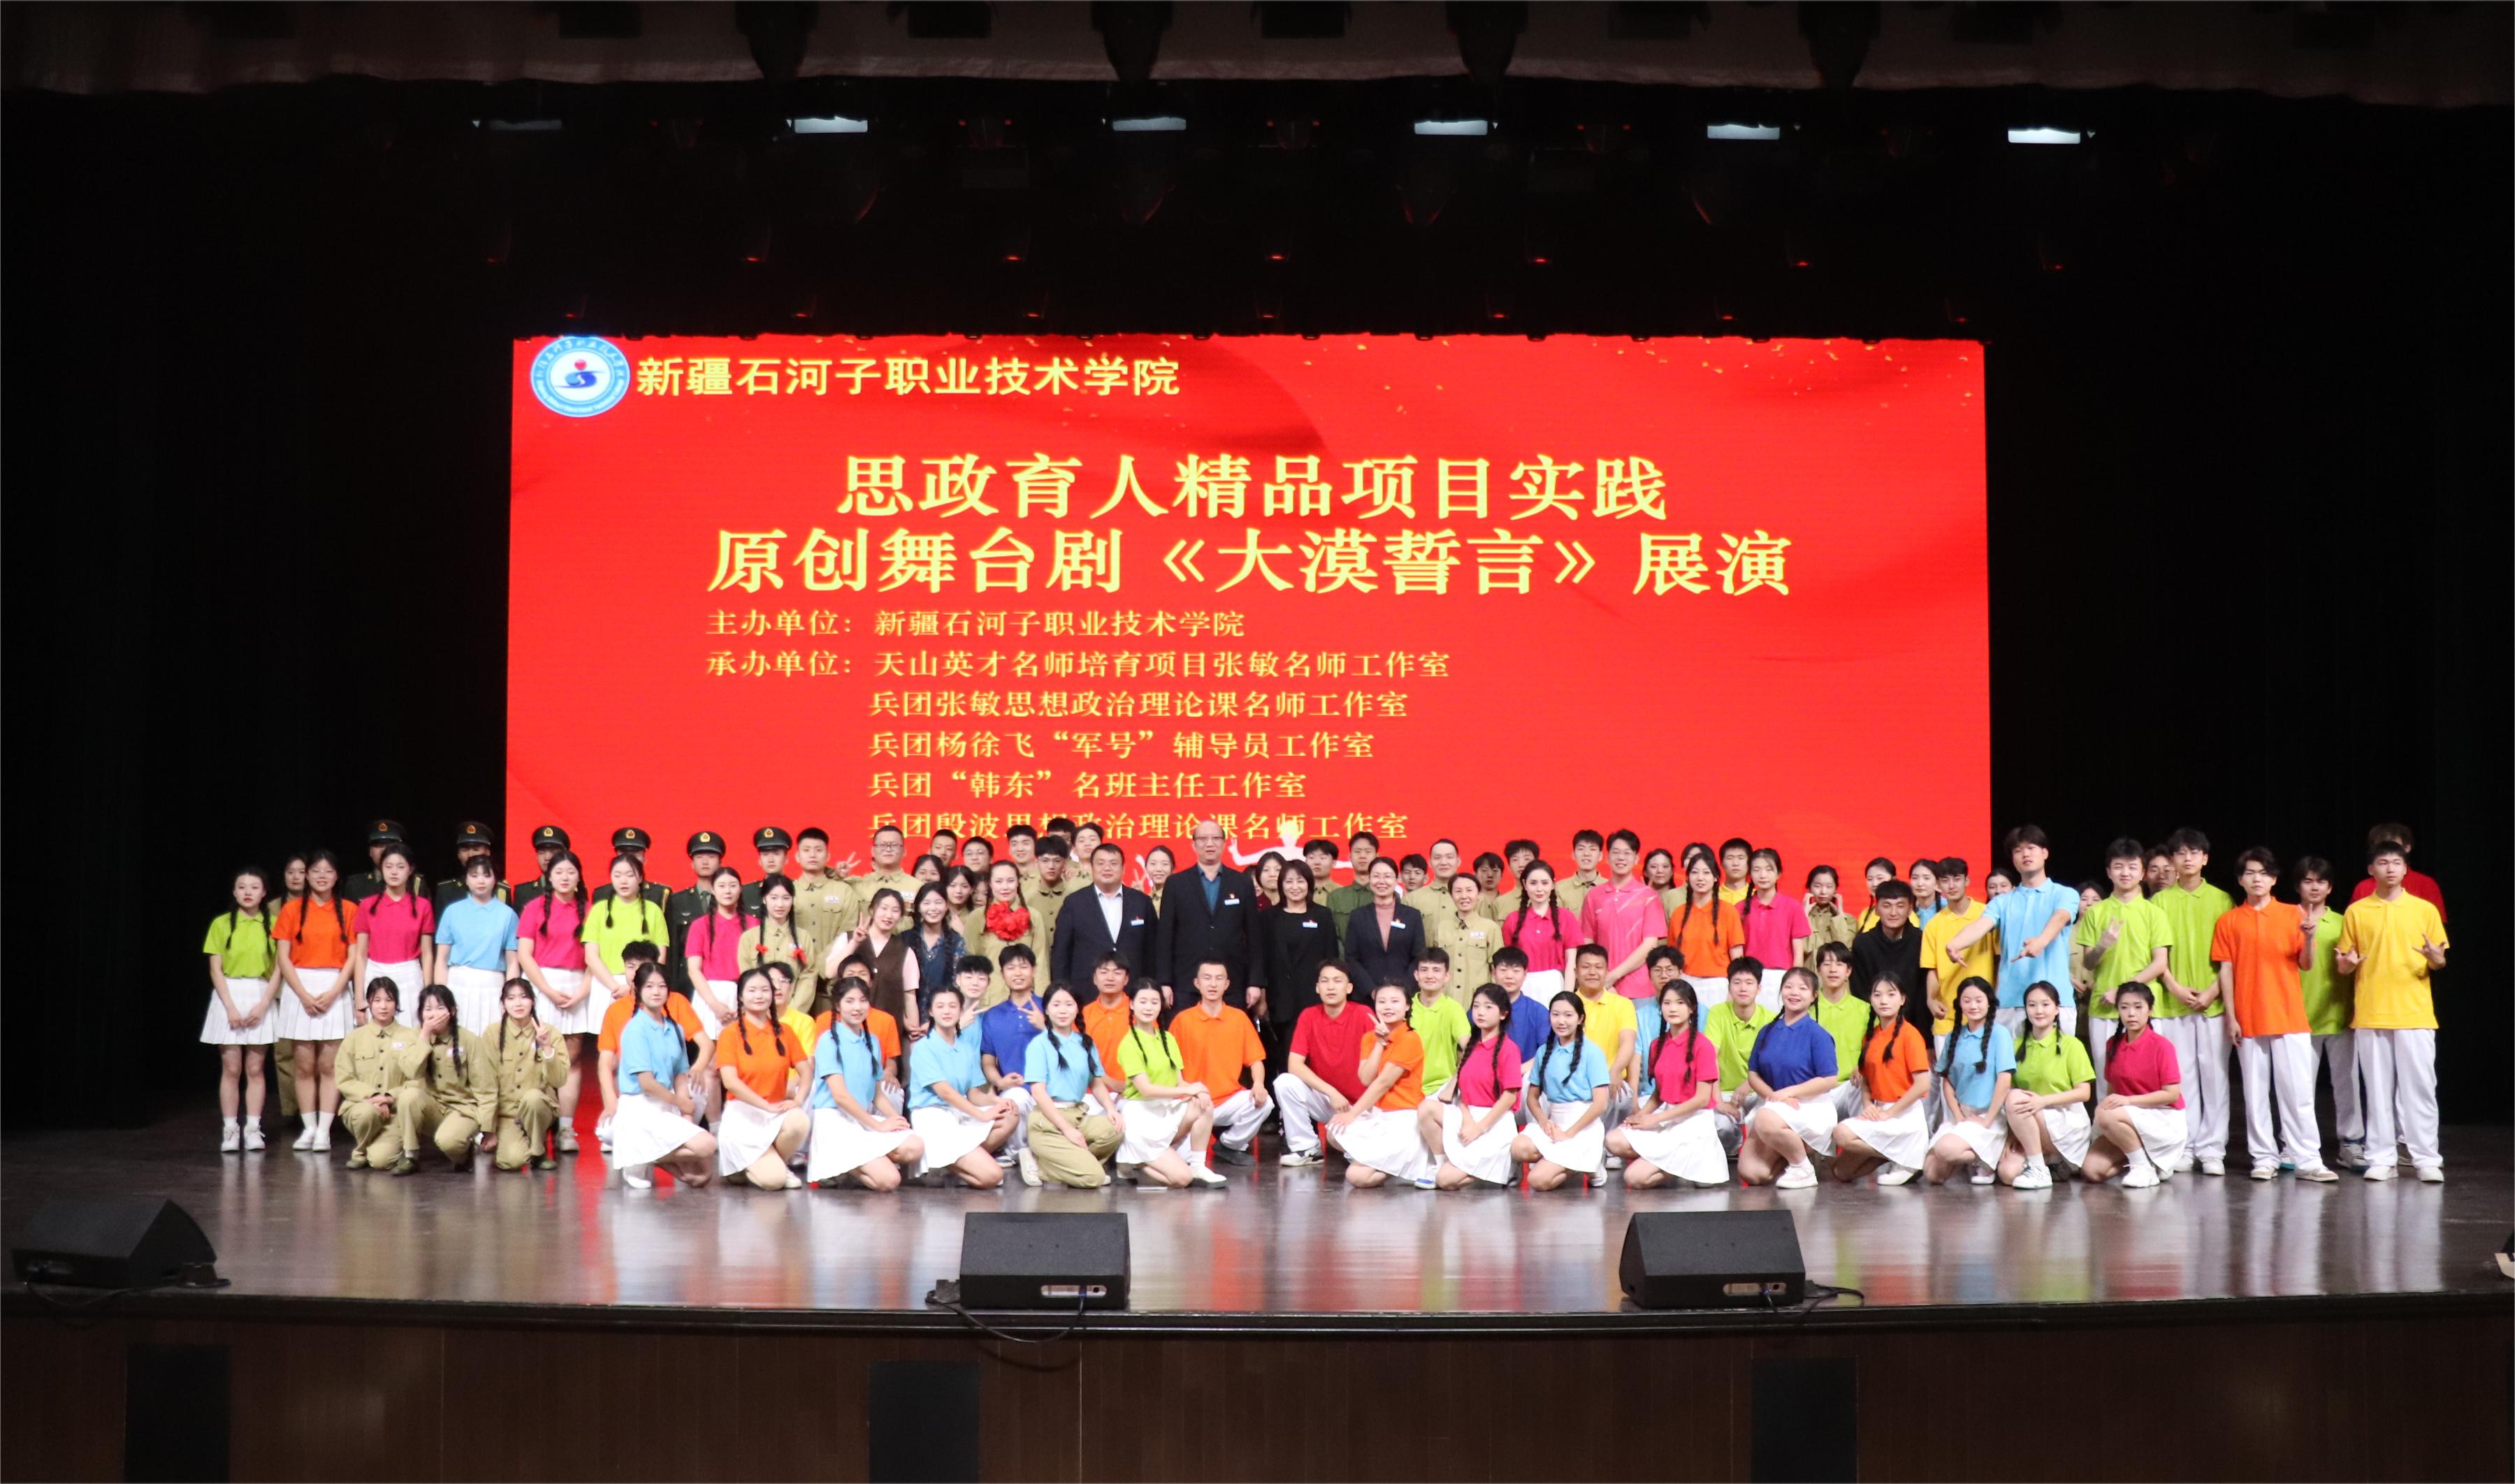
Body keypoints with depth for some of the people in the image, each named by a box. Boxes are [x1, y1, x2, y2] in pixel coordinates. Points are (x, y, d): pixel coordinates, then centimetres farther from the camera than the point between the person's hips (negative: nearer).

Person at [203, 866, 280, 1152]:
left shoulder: (273, 924, 3)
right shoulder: (221, 924, 3)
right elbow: (215, 969, -1)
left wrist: (263, 1004, -10)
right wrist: (231, 1007, -10)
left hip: (261, 997, 0)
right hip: (229, 996, 0)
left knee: (255, 1069, 2)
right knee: (231, 1068, -1)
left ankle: (253, 1129, 5)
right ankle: (229, 1130, 2)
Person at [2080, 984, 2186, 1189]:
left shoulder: (2161, 1045, -12)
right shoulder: (2114, 1044, 6)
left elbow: (2172, 1094, -16)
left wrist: (2128, 1100, -23)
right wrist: (2108, 1102, -9)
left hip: (2163, 1119, -6)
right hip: (2130, 1118, 6)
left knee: (2107, 1117, -33)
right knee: (2091, 1171, -14)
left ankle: (2144, 1166, -13)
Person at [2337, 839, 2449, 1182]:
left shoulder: (2425, 909, 6)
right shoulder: (2356, 912, 7)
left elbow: (2440, 961, 9)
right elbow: (2346, 963, 11)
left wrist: (2434, 958, -13)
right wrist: (2347, 962, -11)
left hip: (2416, 1013, -1)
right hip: (2371, 1013, 1)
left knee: (2420, 1086, -4)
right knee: (2378, 1088, 2)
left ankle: (2426, 1158, 2)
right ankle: (2380, 1158, 7)